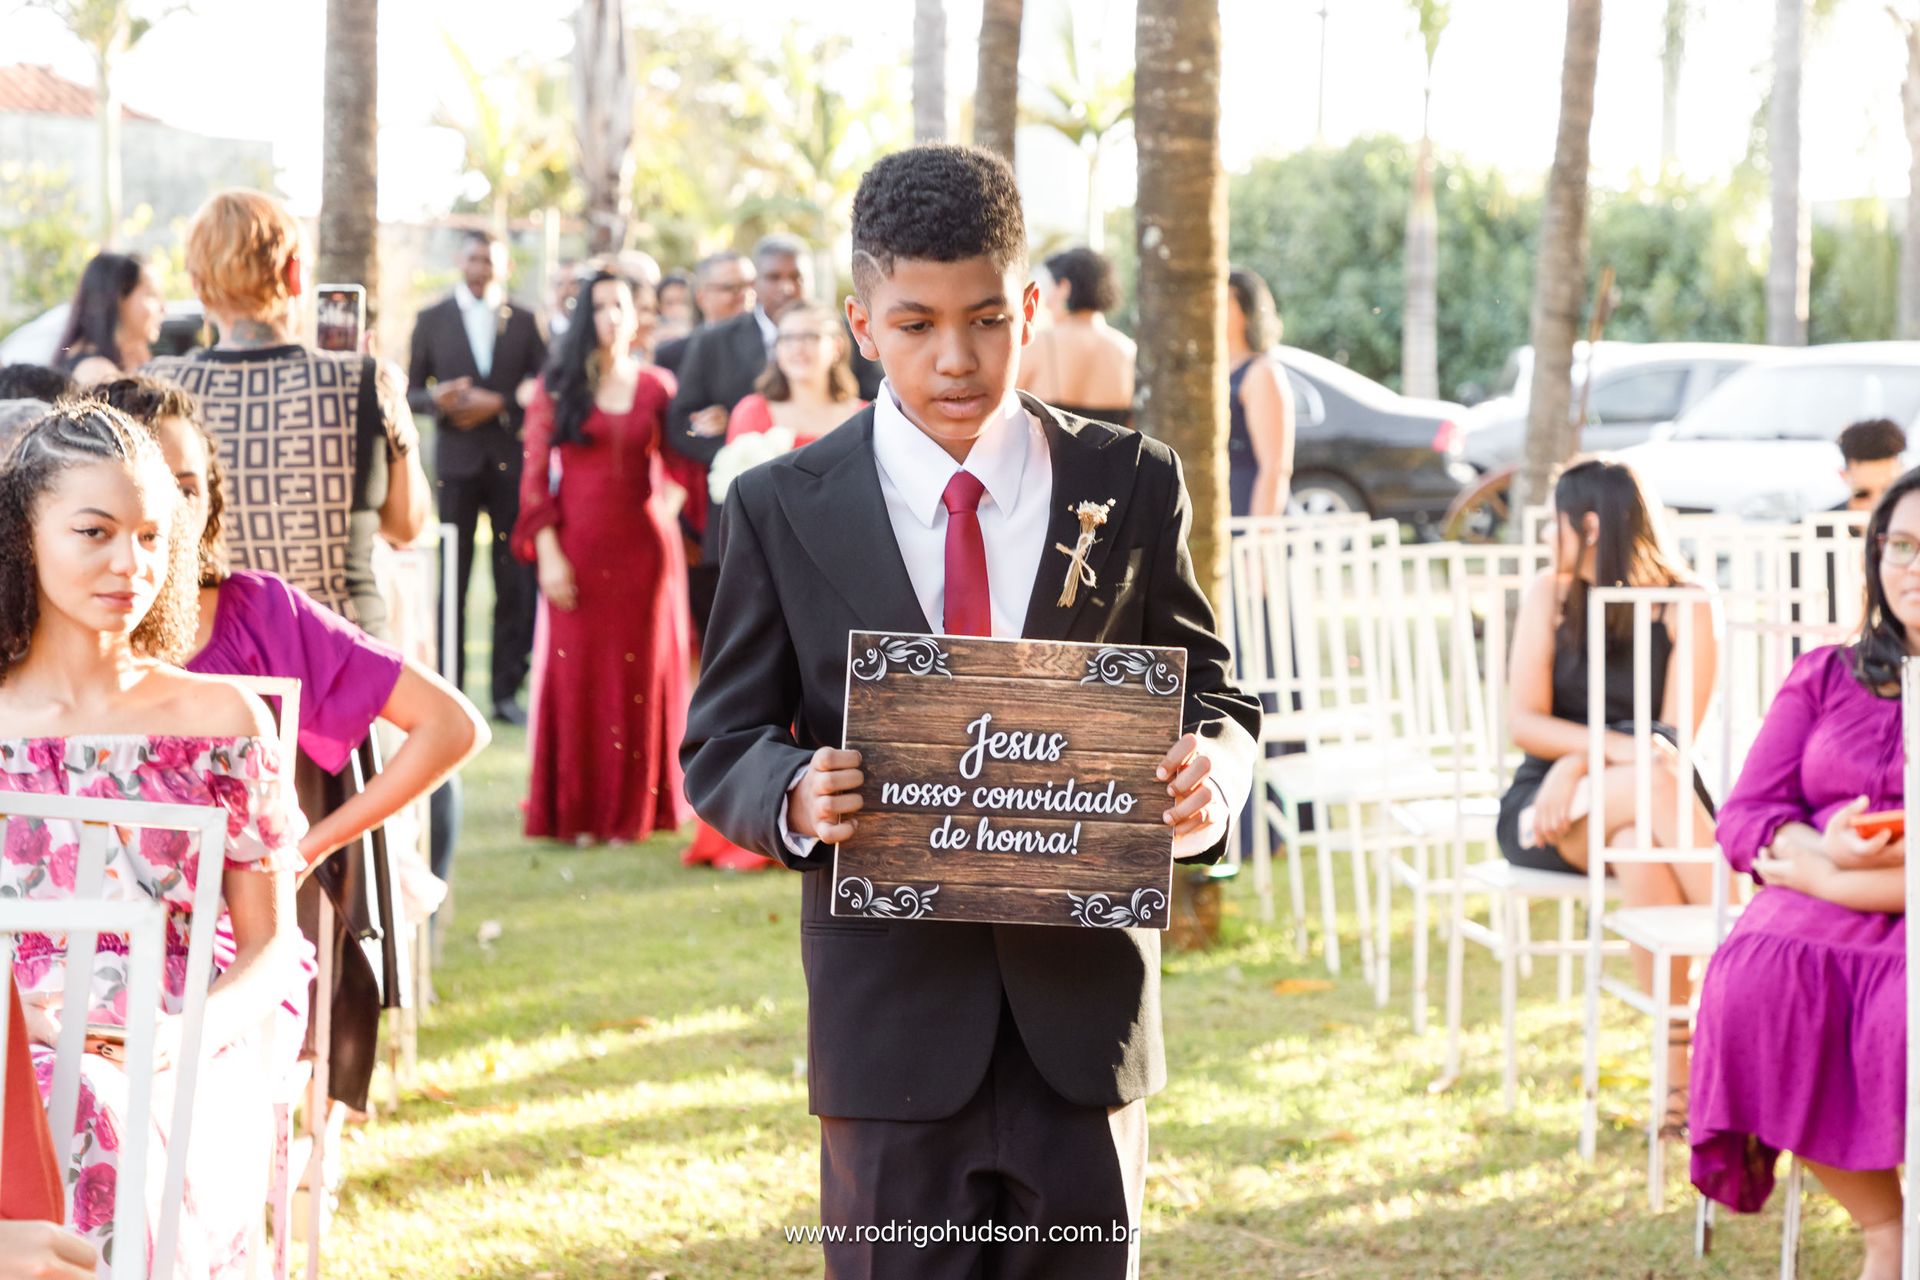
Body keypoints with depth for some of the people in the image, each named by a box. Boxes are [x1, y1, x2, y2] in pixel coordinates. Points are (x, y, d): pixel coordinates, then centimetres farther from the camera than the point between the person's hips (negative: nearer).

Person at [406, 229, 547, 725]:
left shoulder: (523, 322, 8)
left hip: (512, 461, 1)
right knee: (452, 580, -2)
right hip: (456, 461, 0)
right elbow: (411, 391, 7)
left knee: (515, 582, 0)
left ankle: (507, 690, 7)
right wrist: (437, 399, -14)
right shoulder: (432, 320, 8)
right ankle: (449, 692, 3)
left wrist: (498, 404, -11)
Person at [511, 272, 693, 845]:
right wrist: (548, 554, -8)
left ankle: (634, 808, 13)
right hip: (577, 553, -1)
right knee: (577, 676, 1)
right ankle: (578, 811, 8)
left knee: (640, 678, 3)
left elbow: (679, 466, 15)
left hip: (644, 551, 1)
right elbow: (535, 475, 0)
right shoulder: (557, 388, 2)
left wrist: (668, 512, -2)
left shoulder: (657, 388, 6)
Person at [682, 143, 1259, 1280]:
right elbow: (721, 745, 4)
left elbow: (1213, 694, 9)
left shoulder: (1133, 486, 4)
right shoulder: (784, 511, 2)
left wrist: (1210, 773, -15)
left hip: (1083, 1008, 1)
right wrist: (795, 799, -20)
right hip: (891, 1014, -1)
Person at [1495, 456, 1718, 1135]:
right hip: (1542, 809, 1)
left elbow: (1675, 734, -9)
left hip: (1647, 799, -1)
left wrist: (1578, 765, -22)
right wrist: (1619, 750, -20)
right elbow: (1524, 721, -3)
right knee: (1652, 786, -34)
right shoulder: (1550, 596, 8)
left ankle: (1684, 1061, -41)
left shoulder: (1685, 607, 2)